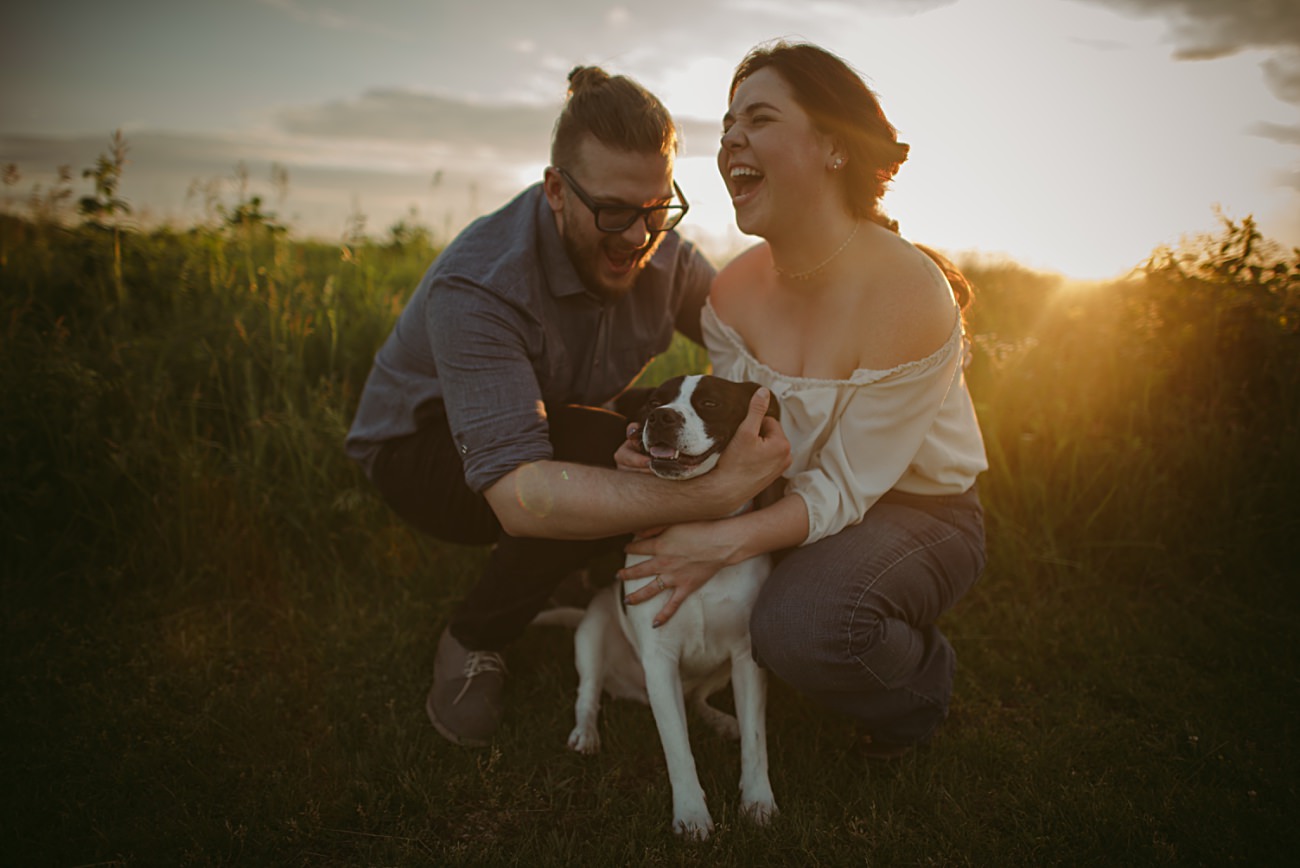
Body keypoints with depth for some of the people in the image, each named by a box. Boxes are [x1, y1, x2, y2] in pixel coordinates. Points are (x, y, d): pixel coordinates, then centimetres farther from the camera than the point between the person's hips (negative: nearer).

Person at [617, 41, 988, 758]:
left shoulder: (908, 296, -27)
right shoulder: (732, 293, -8)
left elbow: (845, 487, -23)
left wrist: (727, 540, -35)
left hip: (914, 509, -6)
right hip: (794, 502, 6)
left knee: (802, 623, -34)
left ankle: (923, 679, 3)